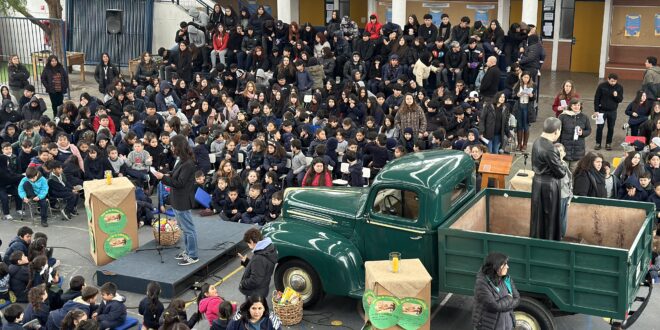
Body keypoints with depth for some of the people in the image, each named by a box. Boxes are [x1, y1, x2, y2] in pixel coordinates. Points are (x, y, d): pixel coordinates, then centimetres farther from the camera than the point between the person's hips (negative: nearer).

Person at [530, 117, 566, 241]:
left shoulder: (537, 142, -1)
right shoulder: (549, 149, -28)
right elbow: (560, 173, -20)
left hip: (538, 182, 8)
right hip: (549, 185, -8)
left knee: (539, 216, 20)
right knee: (549, 217, 7)